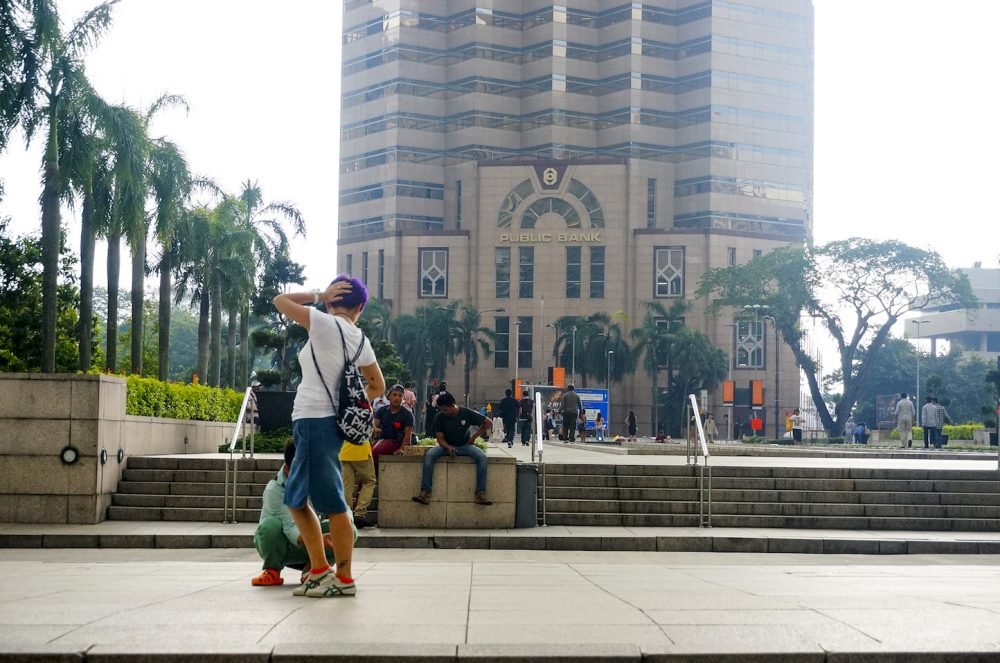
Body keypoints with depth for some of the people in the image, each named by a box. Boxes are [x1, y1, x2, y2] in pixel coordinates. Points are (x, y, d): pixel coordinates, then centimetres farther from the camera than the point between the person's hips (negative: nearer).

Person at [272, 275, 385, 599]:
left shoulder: (325, 324, -10)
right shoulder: (360, 340, 10)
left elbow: (280, 301, 1)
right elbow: (378, 386, 19)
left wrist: (318, 295, 6)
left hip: (314, 422, -8)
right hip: (327, 421, 8)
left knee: (331, 504, -3)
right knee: (296, 498, 16)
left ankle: (343, 578, 1)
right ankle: (319, 571, 18)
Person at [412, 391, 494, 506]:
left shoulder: (467, 413, -10)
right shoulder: (439, 417, -8)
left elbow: (489, 423, -1)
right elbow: (440, 439, -7)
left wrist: (474, 437, -5)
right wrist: (448, 447, -29)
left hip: (464, 445, 0)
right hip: (447, 446, 1)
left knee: (482, 456, -31)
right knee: (429, 455, -30)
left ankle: (480, 494, -32)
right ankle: (425, 493, -34)